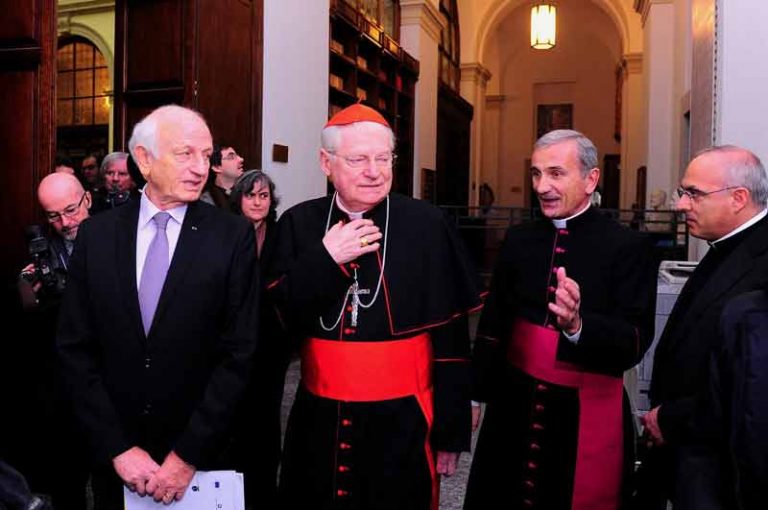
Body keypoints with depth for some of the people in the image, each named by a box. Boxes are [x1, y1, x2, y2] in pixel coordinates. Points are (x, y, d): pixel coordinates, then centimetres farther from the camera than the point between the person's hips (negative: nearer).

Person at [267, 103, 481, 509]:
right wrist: (324, 260, -16)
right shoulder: (298, 225, -1)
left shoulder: (427, 226, -9)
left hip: (403, 424, -2)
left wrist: (450, 432, -2)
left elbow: (450, 339, -5)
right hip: (318, 422, 3)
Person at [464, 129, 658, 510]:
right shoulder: (519, 239, 3)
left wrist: (578, 325, -34)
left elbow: (635, 341, -16)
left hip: (587, 411, -3)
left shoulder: (628, 247, -10)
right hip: (513, 404, 4)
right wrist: (477, 392, 10)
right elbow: (492, 323, 8)